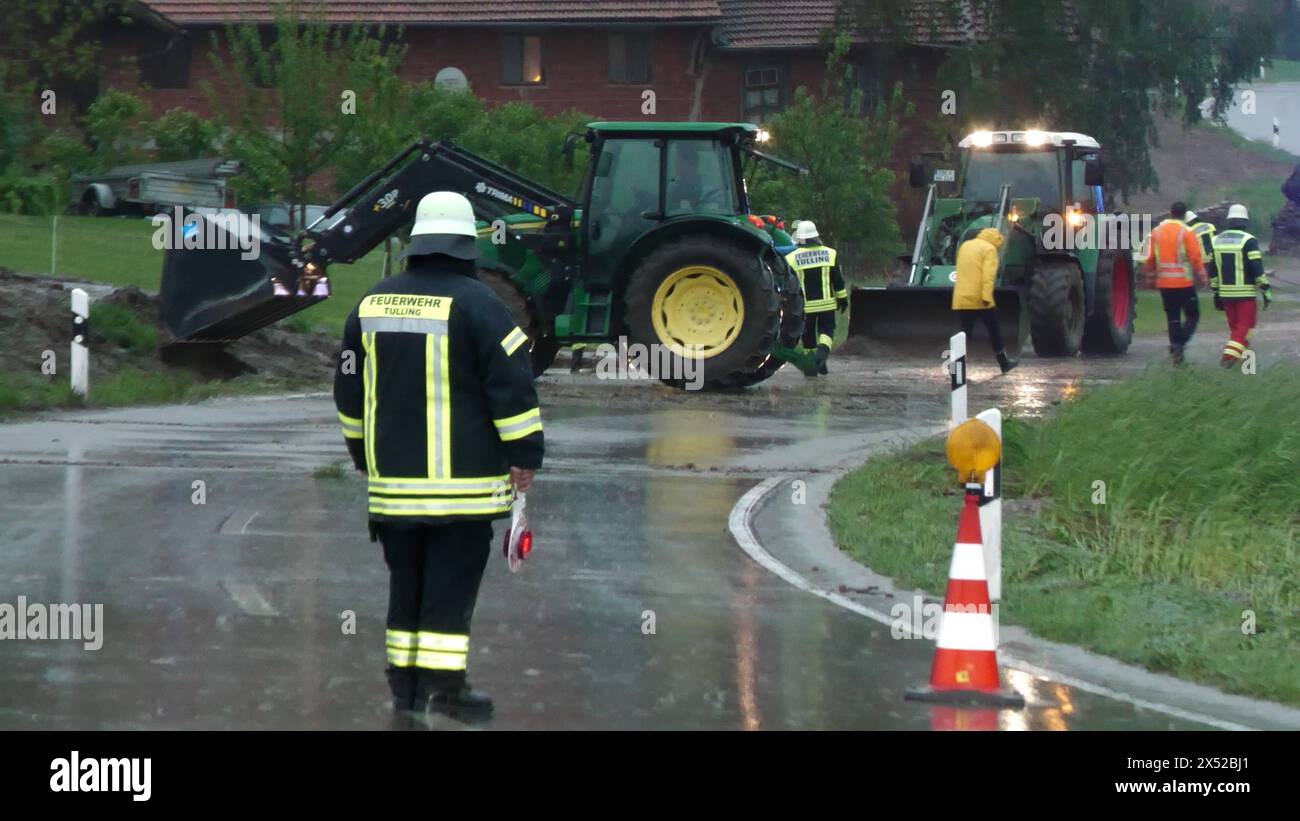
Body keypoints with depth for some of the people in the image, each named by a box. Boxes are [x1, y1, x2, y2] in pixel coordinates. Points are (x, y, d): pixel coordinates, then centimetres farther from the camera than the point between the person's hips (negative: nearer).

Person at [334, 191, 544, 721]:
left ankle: (404, 680, 15)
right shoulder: (475, 304, -9)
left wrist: (364, 454, 28)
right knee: (453, 579, -3)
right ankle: (443, 682, -7)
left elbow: (350, 389, 18)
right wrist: (524, 454, -4)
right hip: (462, 478, -5)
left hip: (393, 475, 5)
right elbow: (512, 384, -11)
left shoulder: (372, 304, 10)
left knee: (406, 577, 13)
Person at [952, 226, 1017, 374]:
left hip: (962, 298, 6)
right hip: (979, 298, -6)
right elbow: (988, 275, -17)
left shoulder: (965, 246, 18)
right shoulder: (989, 249, -5)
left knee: (965, 332, 6)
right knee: (994, 331, 10)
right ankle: (1004, 363, 20)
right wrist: (986, 296, -23)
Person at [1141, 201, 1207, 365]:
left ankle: (1175, 349, 10)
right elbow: (1196, 258, -11)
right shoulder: (1186, 232, -9)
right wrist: (1203, 278, -2)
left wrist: (1150, 278, 19)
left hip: (1164, 284, 4)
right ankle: (1180, 343, -16)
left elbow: (1149, 259, 9)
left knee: (1172, 317, 12)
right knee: (1192, 315, 4)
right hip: (1184, 283, -4)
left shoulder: (1156, 232, 5)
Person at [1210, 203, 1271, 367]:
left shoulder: (1218, 240, 6)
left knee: (1234, 325, 17)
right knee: (1245, 325, -1)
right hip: (1245, 292, -5)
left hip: (1226, 292, 5)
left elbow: (1212, 269, 9)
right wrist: (1266, 292, -10)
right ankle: (1230, 354, -16)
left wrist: (1216, 292, 16)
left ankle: (1241, 353, 27)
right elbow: (1257, 268, -16)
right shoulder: (1248, 240, -12)